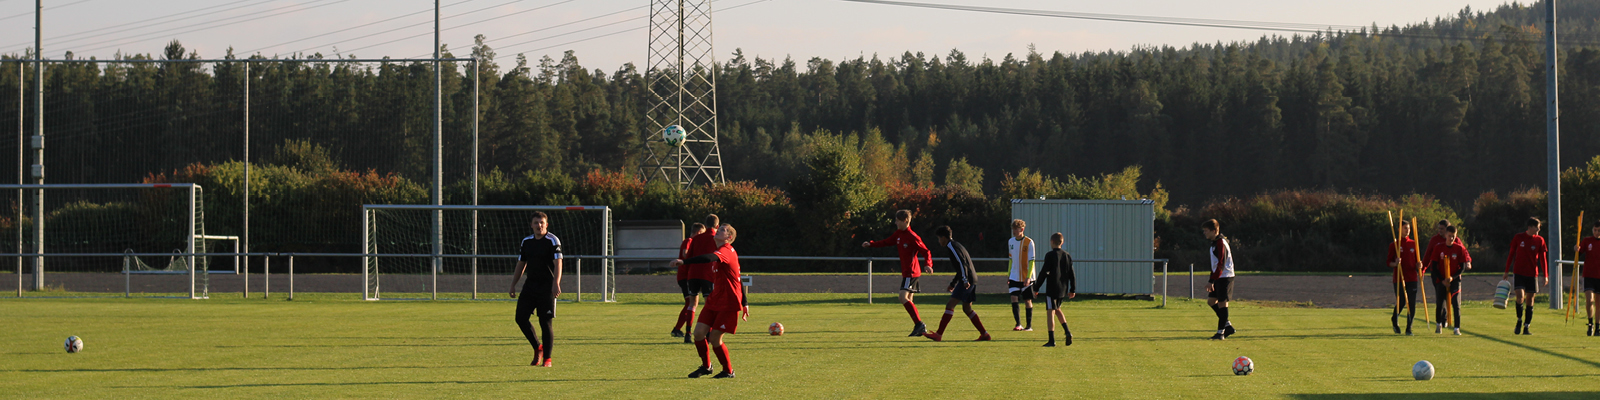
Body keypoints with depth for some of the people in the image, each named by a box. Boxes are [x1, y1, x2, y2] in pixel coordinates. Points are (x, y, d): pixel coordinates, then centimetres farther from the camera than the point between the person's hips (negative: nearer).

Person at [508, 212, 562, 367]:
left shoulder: (552, 241, -7)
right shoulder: (527, 241, 11)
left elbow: (558, 263, -16)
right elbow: (521, 264, 19)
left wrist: (556, 283, -29)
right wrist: (513, 285, 15)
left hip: (547, 287, -6)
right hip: (530, 285, 6)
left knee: (546, 322, -6)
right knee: (520, 317, -2)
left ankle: (547, 358, 2)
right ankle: (537, 348, 17)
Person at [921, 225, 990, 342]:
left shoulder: (952, 247, -8)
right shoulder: (956, 245, 23)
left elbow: (962, 263, -21)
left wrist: (965, 280, -29)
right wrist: (953, 284, 33)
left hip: (967, 281, -10)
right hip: (972, 280, 10)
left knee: (950, 305, -12)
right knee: (967, 308, 16)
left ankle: (939, 334, -17)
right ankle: (984, 334, 16)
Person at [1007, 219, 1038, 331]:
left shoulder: (1029, 242, -9)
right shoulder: (1011, 242, 7)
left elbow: (1031, 261, -11)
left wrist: (1028, 277, -19)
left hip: (1026, 278, -4)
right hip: (1015, 277, 4)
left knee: (1028, 301, 3)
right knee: (1013, 298, -11)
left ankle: (1029, 326, 12)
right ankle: (1018, 324, -6)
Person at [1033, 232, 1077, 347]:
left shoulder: (1050, 255, -10)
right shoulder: (1067, 255, 8)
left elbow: (1044, 273, -11)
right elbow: (1072, 274, 11)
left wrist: (1036, 288, -4)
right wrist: (1073, 289, 18)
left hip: (1052, 289, -6)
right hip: (1063, 290, 6)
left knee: (1050, 312, -4)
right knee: (1057, 309, 25)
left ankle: (1051, 340, -8)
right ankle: (1067, 332, 10)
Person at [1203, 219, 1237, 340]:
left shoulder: (1220, 243, -17)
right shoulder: (1215, 243, 14)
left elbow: (1221, 264, -22)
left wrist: (1212, 281, -24)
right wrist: (1211, 281, 21)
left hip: (1225, 277, -10)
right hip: (1218, 278, 10)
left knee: (1222, 302, -6)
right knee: (1211, 301, 10)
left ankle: (1221, 332, -2)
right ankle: (1227, 325, 17)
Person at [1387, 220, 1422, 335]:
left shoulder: (1413, 244, 11)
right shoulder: (1394, 245, 2)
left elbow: (1417, 260, 16)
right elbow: (1389, 263, 2)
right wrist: (1395, 264, -20)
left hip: (1412, 279, 2)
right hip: (1399, 278, -2)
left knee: (1412, 304, -3)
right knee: (1400, 303, -2)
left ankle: (1409, 328, 4)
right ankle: (1394, 320, 29)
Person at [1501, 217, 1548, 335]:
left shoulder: (1539, 240, 3)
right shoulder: (1518, 238, 0)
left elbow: (1542, 259, 7)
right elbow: (1511, 254, 8)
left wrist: (1545, 275, 2)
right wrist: (1506, 271, 7)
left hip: (1532, 274, 2)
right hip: (1519, 272, -2)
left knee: (1529, 300, 3)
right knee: (1520, 297, -16)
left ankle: (1526, 327, 10)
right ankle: (1519, 321, 5)